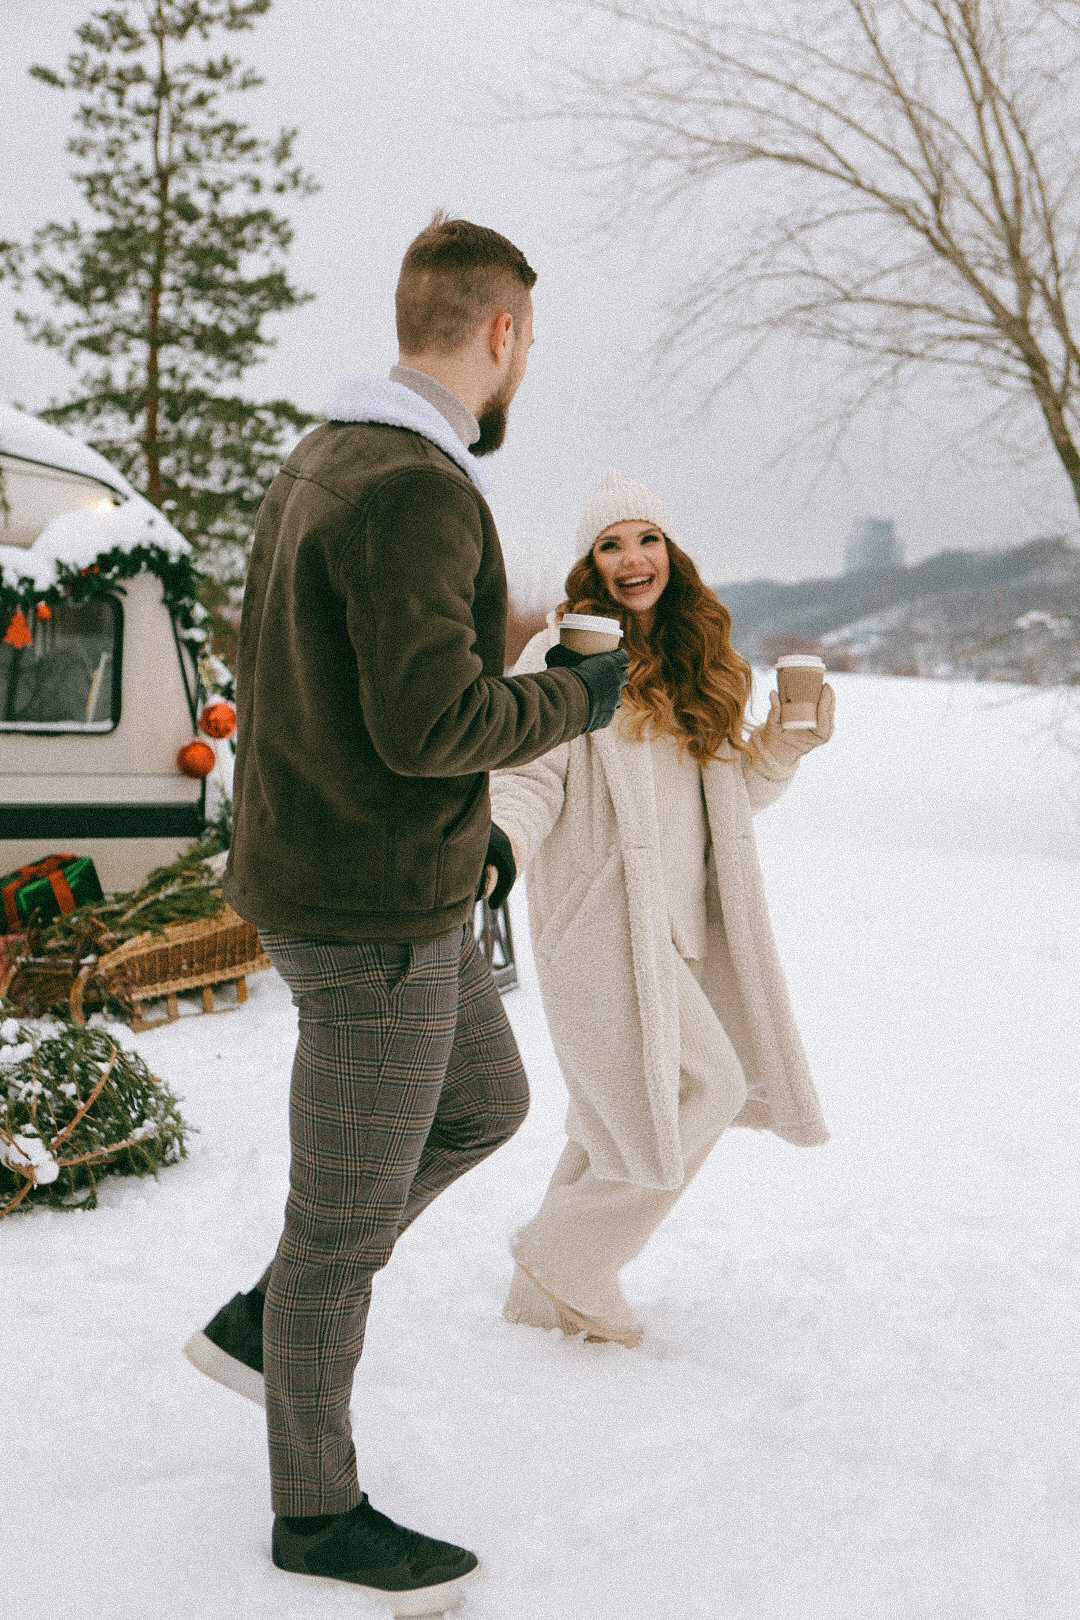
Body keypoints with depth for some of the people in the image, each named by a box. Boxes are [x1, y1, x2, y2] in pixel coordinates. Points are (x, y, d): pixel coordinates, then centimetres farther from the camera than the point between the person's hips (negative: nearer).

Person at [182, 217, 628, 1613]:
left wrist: (460, 815, 20)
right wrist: (578, 701, -11)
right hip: (370, 914, -10)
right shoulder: (412, 491, -23)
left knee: (485, 1105, 25)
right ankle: (317, 1508, 25)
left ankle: (262, 1322, 29)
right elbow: (430, 720, -28)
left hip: (369, 878, 10)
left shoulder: (324, 464, 9)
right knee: (349, 1219, 6)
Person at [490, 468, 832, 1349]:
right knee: (700, 1088, -12)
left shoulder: (698, 666, 15)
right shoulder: (562, 657, -7)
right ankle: (568, 1264, 3)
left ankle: (550, 1290, 27)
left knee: (625, 1110, 12)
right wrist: (495, 844, -32)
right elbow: (526, 777, -13)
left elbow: (732, 790, 19)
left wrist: (789, 739, 2)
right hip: (602, 914, -7)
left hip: (682, 921, 7)